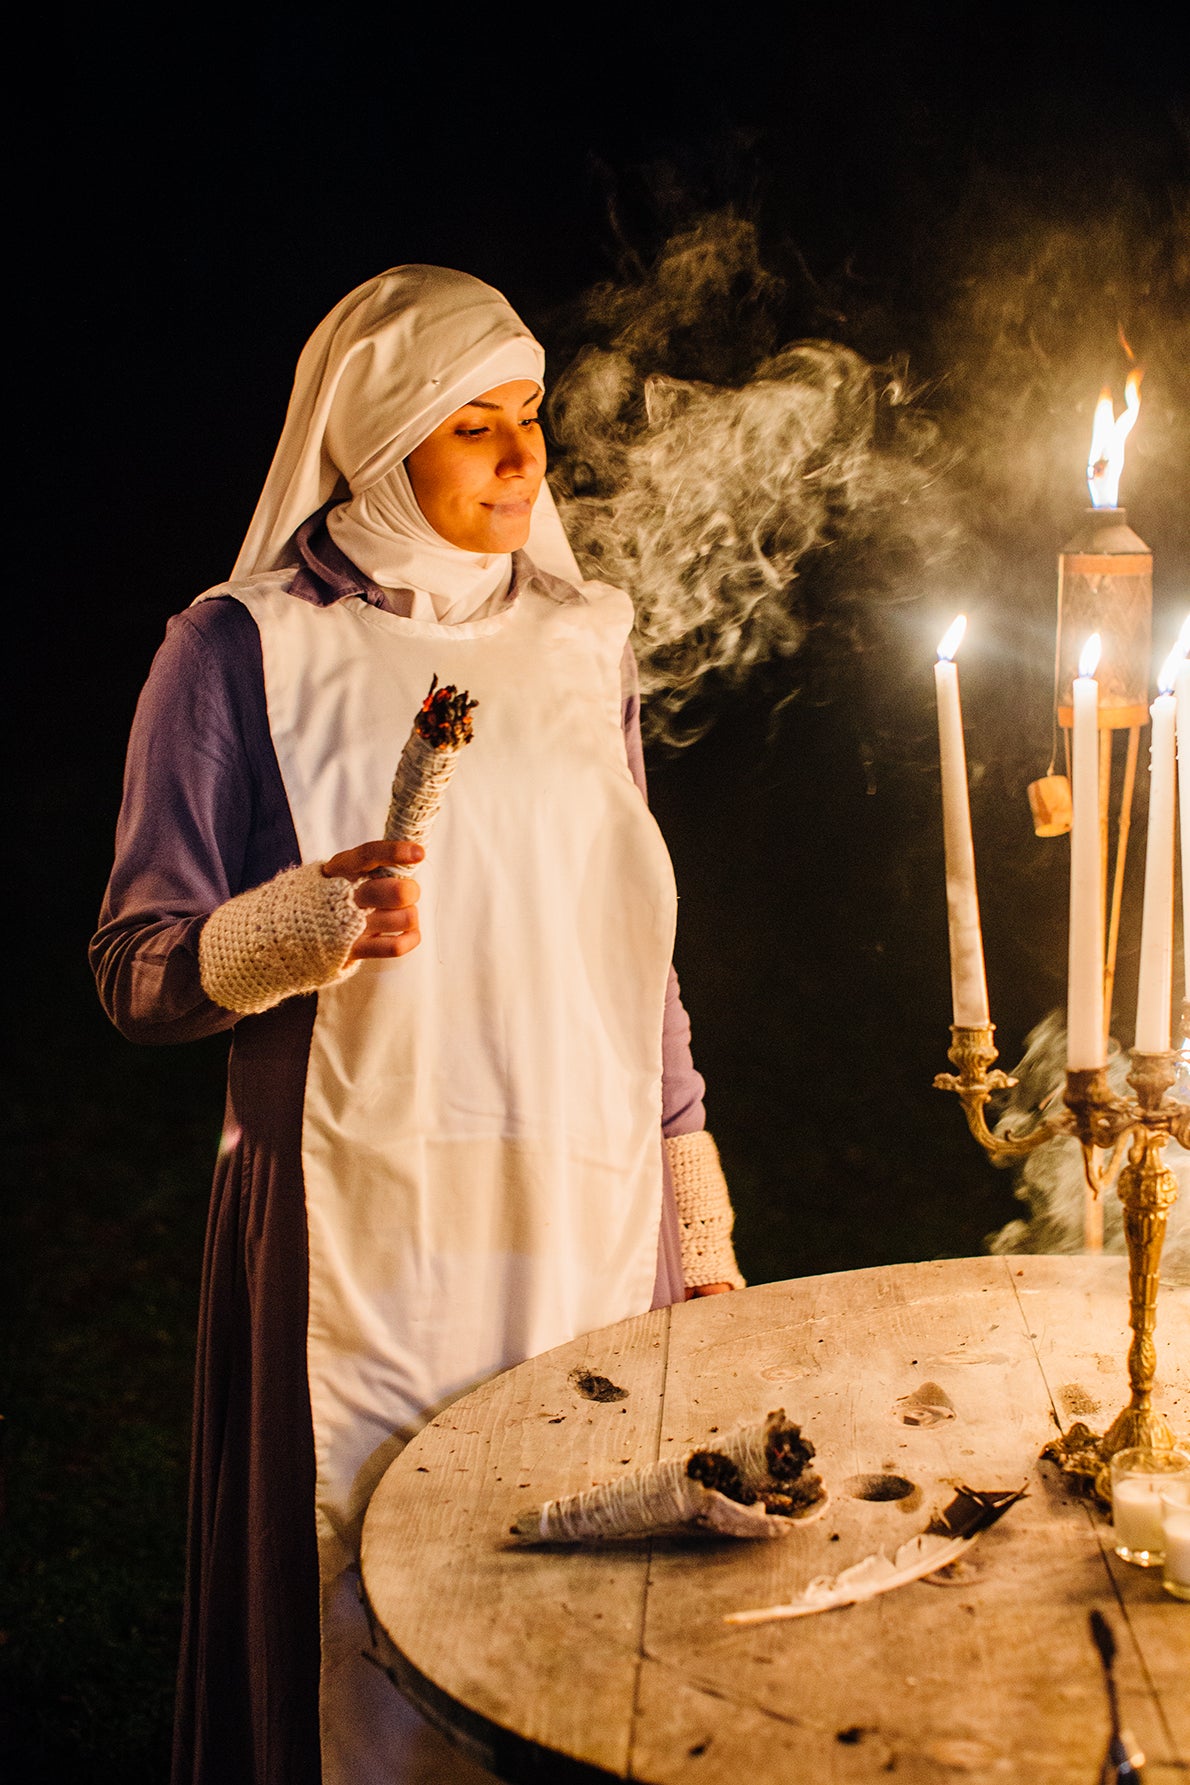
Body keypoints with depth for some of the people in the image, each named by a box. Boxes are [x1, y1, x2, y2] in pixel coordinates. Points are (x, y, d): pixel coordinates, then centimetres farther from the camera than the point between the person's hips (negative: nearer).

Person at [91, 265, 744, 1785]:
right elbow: (137, 974, -3)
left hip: (598, 1218, 4)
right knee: (378, 1645, 1)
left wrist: (695, 1203, 15)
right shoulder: (243, 649, -3)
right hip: (369, 1243, -4)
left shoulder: (583, 637, 12)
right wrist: (294, 930, -24)